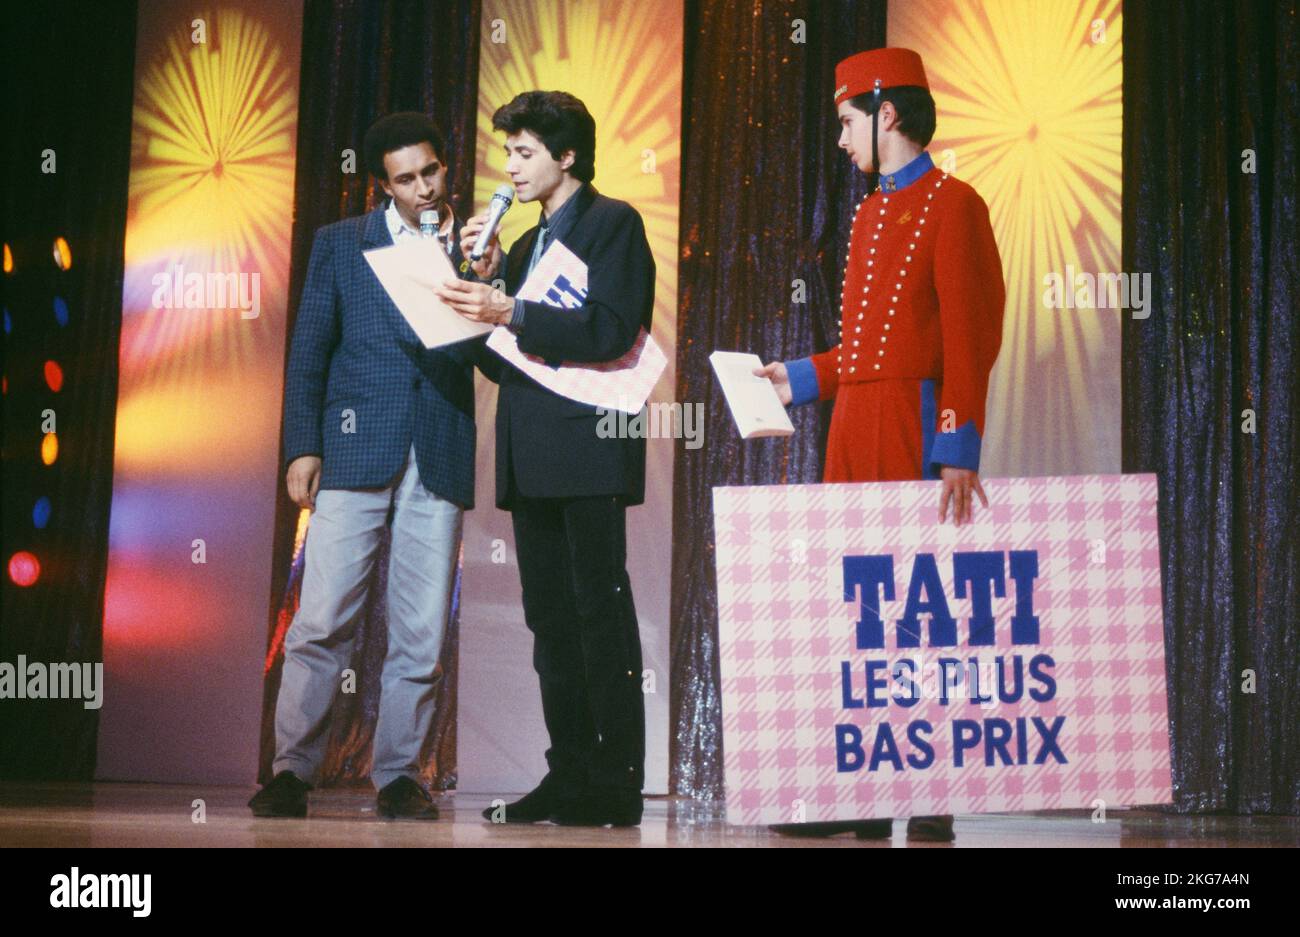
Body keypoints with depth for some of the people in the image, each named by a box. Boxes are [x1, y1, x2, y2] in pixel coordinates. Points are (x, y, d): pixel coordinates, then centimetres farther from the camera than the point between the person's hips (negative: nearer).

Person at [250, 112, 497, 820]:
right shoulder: (339, 243, 13)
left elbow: (495, 358, 5)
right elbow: (308, 351, 9)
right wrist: (302, 448, -1)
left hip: (439, 459, 1)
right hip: (355, 449, -1)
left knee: (420, 633, 1)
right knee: (322, 622, -6)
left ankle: (398, 776, 9)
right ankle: (291, 772, 1)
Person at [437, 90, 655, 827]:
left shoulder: (613, 222, -2)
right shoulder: (530, 242, 23)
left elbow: (611, 330, -16)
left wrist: (512, 313, -19)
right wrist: (488, 274, 7)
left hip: (588, 448, -8)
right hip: (534, 456, 8)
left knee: (602, 615, -7)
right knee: (552, 622, 8)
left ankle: (616, 786, -5)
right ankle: (569, 779, 12)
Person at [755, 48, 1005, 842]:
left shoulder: (953, 203, -6)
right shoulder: (870, 215, 19)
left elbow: (970, 336, -14)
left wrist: (959, 450, -20)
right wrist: (801, 379, 18)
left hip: (914, 432, -8)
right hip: (851, 433, 8)